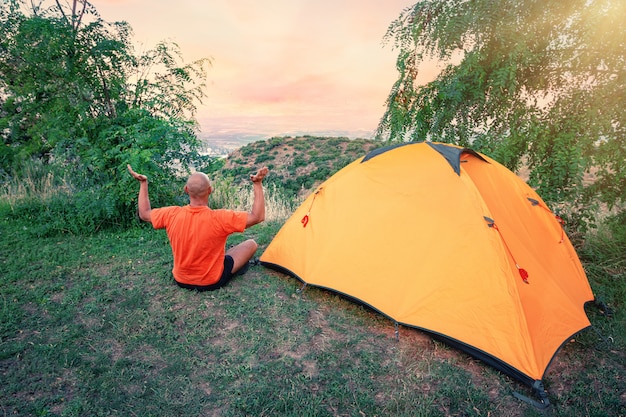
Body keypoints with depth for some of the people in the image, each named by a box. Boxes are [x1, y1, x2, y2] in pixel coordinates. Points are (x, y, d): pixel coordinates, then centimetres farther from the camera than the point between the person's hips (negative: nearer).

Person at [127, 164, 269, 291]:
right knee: (251, 244, 9)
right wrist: (258, 184, -22)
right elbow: (257, 216, -23)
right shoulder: (220, 218, -30)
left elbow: (144, 214, 3)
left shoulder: (172, 215, -18)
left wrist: (143, 183, 9)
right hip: (213, 282, -4)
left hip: (181, 281, 5)